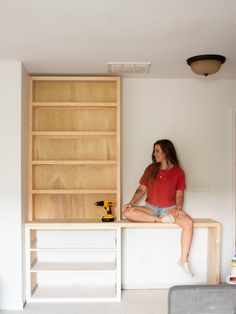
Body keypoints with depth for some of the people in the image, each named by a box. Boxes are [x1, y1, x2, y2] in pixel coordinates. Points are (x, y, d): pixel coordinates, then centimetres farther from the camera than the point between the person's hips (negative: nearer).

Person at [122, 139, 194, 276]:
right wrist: (131, 203, -12)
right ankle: (160, 220, -24)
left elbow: (179, 194, 1)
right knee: (127, 212, -26)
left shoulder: (178, 172, 1)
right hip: (150, 208, 2)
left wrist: (179, 208, -17)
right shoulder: (151, 169, 5)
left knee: (188, 222, -32)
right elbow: (141, 189, 4)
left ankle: (184, 260, -20)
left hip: (169, 209, -2)